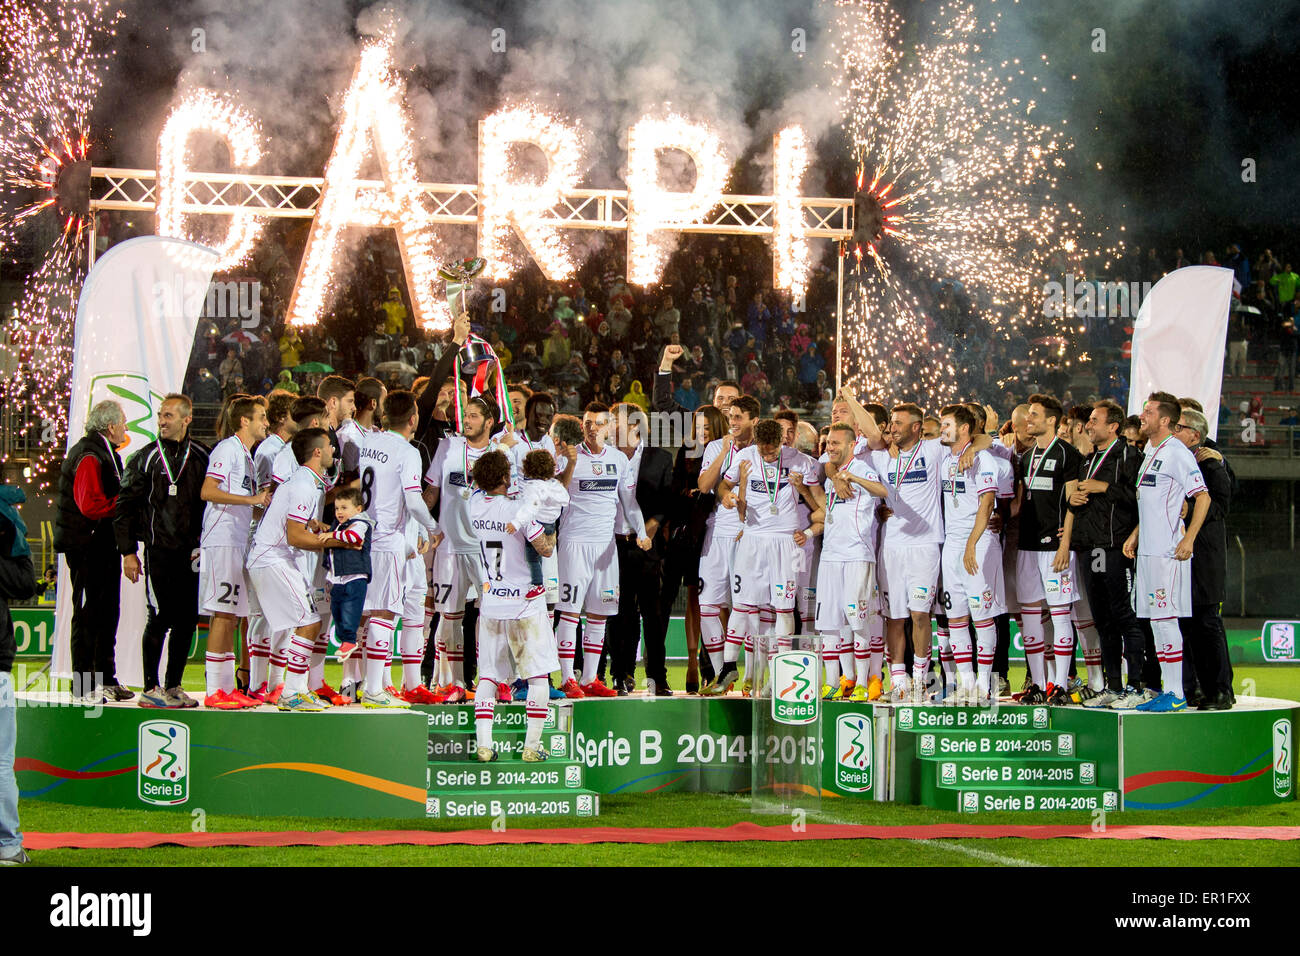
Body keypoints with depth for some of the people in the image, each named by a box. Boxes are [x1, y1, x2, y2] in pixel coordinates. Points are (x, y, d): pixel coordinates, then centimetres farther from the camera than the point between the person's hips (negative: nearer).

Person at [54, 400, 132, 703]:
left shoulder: (105, 453, 17)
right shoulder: (89, 457, -16)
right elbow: (90, 505, -25)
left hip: (103, 548, 10)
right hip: (88, 549, -10)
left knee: (106, 615, 15)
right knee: (88, 615, -5)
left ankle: (106, 680, 22)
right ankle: (84, 686, -1)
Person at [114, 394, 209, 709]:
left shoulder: (201, 456, 8)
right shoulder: (146, 458, 0)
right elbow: (125, 506, 1)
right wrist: (128, 552, -4)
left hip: (192, 550, 3)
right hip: (159, 550, -3)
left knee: (187, 619, 5)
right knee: (160, 618, -7)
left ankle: (173, 685, 15)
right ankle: (150, 688, 0)